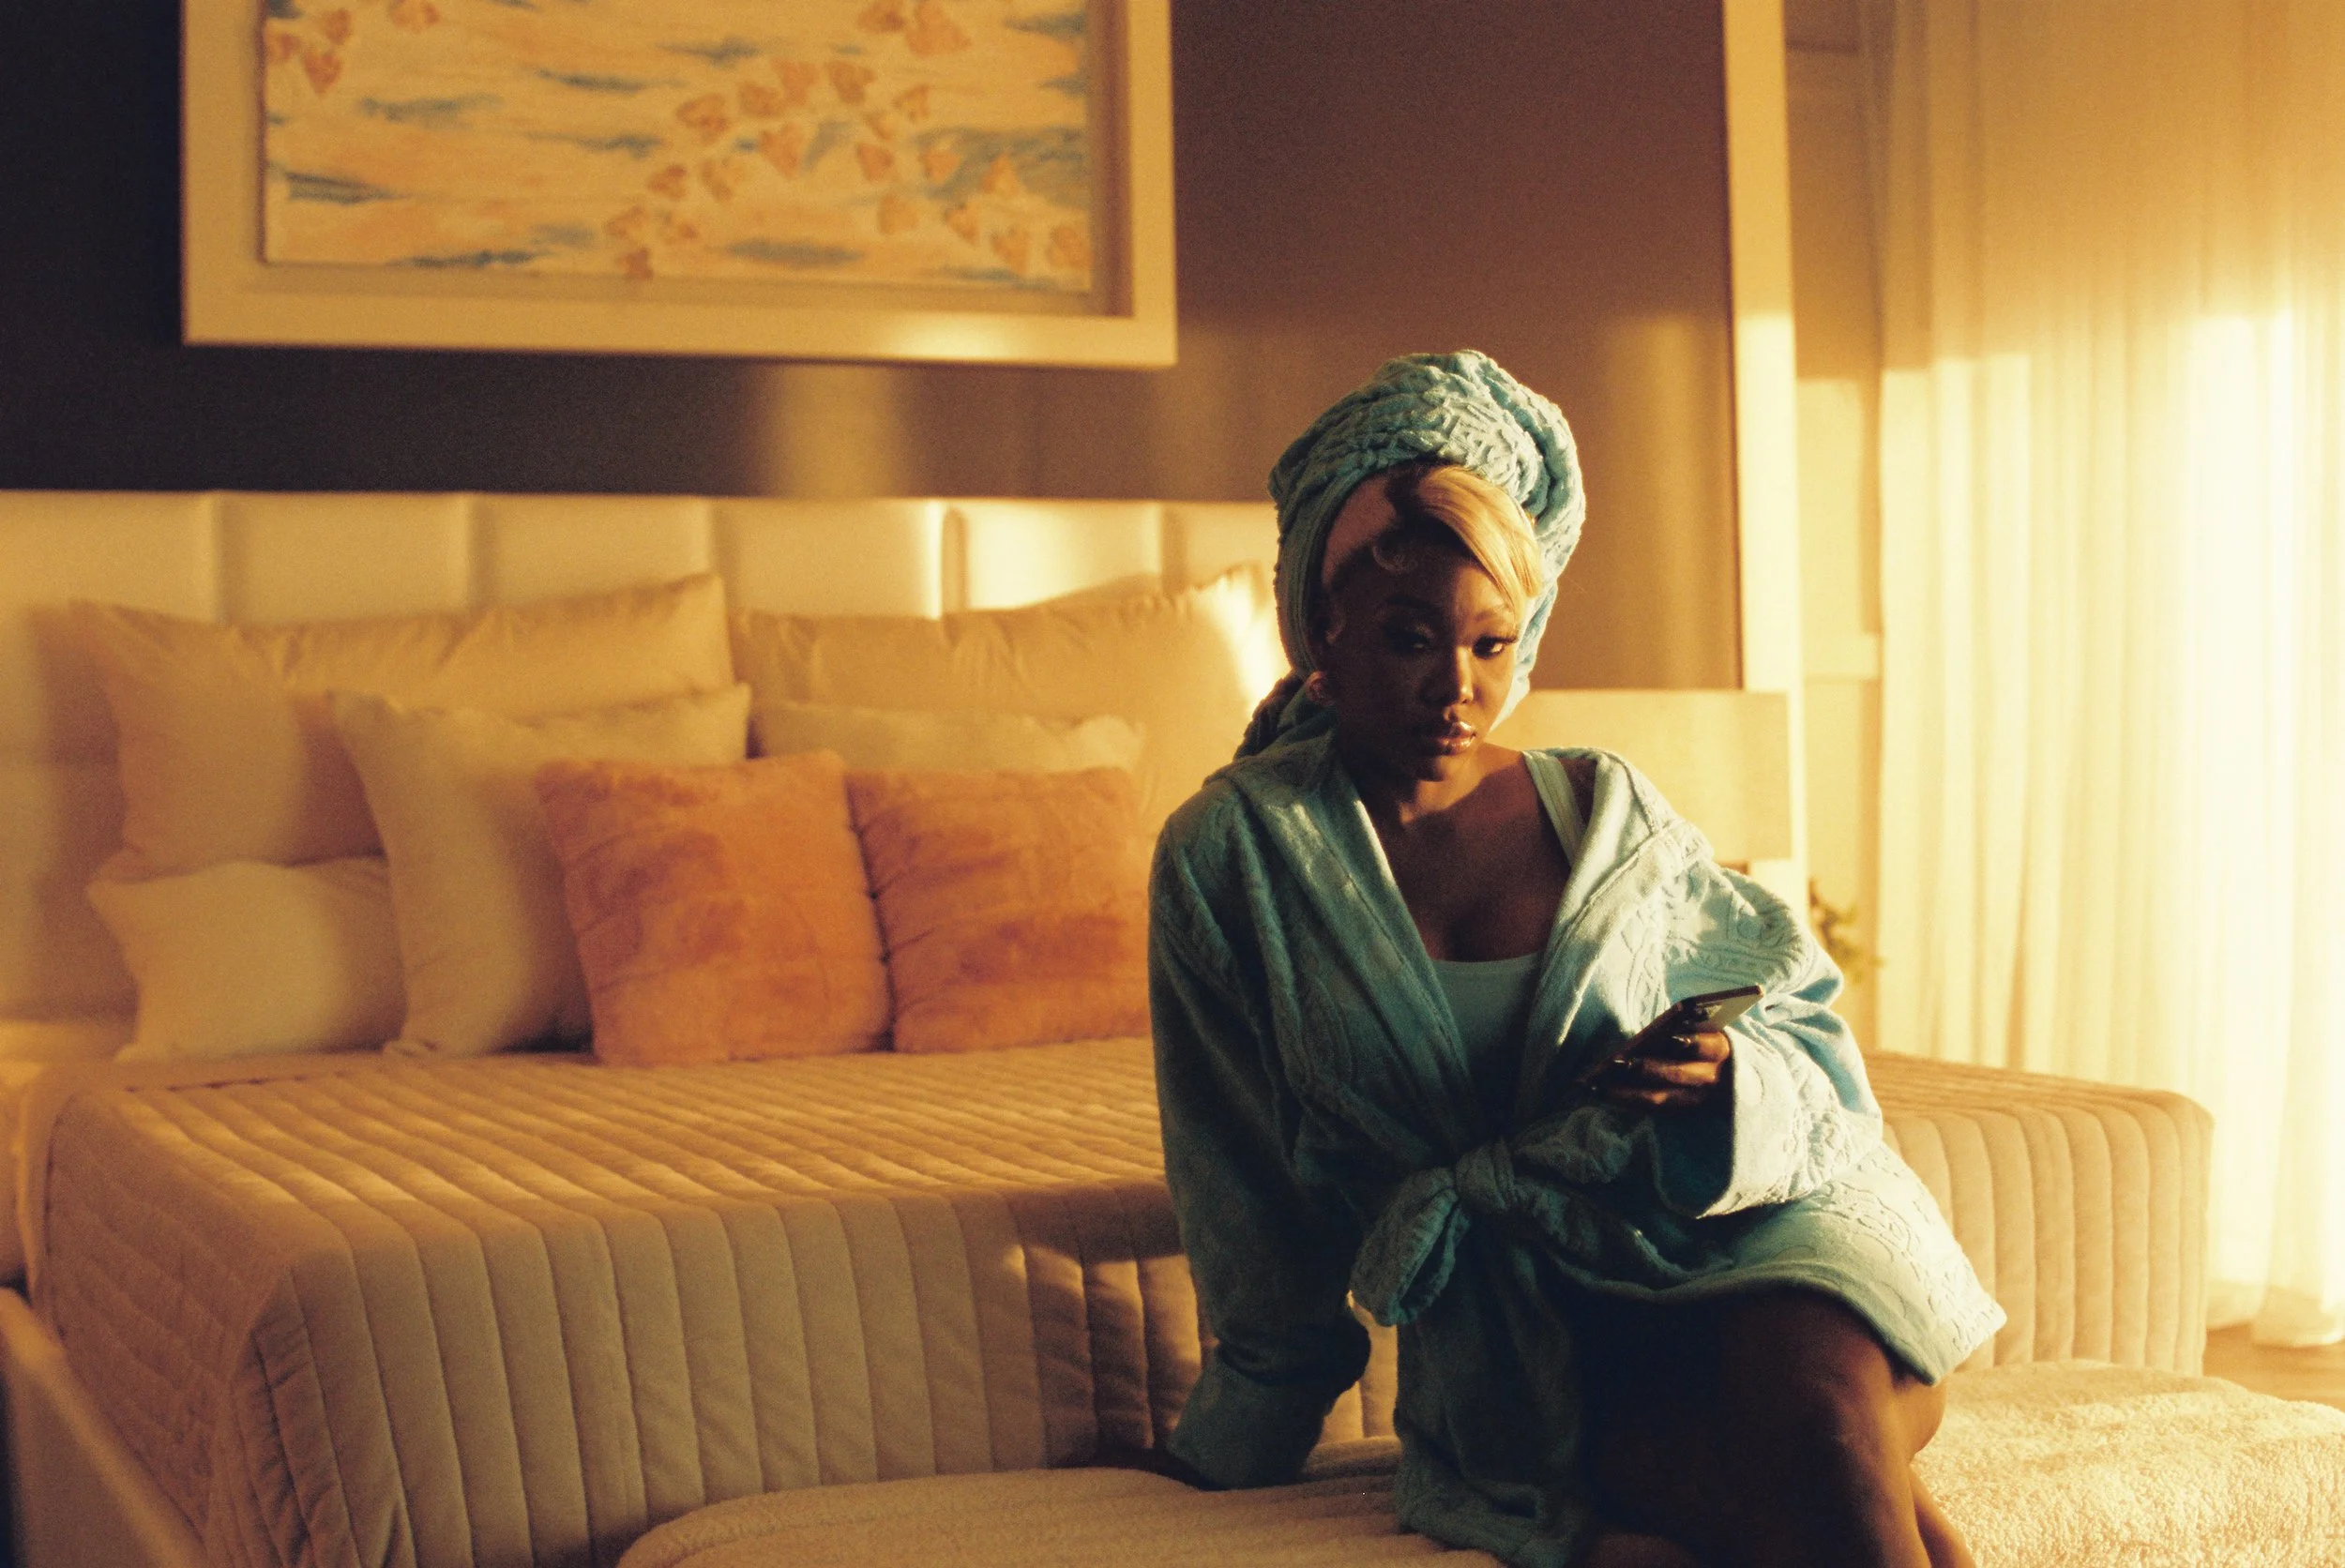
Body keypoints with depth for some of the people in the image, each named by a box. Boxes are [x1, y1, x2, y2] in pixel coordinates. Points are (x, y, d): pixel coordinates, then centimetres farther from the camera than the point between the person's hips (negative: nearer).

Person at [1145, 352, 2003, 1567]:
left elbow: (1806, 1030, 14)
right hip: (1530, 1351, -2)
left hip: (1750, 1239, 2)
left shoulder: (1609, 812, 12)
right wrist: (1233, 1460, 14)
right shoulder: (1235, 851, 5)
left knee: (1816, 1407, -36)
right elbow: (1246, 1194, 10)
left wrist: (1727, 1075, -11)